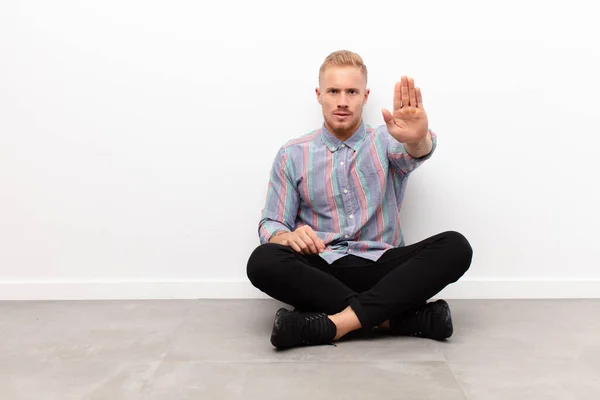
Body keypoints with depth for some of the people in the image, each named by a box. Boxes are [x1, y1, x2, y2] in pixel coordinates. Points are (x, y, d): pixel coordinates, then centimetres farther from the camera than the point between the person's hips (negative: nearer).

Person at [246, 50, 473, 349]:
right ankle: (395, 317, -29)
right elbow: (270, 224, 5)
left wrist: (417, 138, -45)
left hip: (381, 266, 0)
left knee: (455, 246, -24)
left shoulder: (387, 141, 5)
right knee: (263, 261, -30)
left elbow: (414, 152, -19)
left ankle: (339, 321, -33)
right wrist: (288, 236, -20)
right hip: (322, 269, 0)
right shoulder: (292, 155, 6)